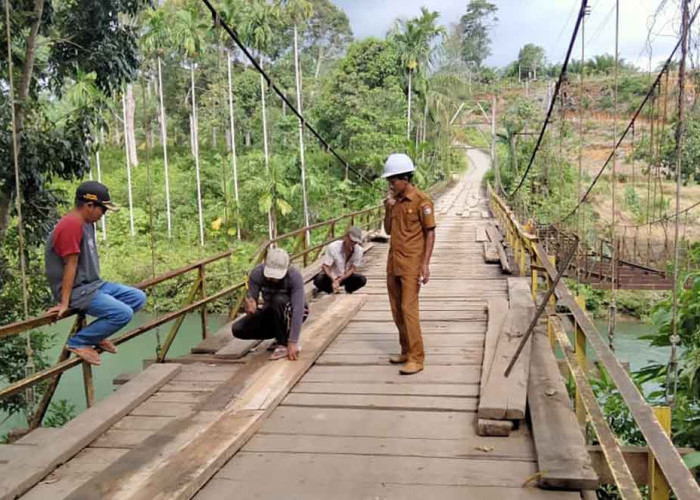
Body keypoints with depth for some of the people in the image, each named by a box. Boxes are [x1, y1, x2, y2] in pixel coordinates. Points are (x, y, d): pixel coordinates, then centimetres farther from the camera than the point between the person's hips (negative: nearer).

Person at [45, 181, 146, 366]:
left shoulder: (86, 223, 11)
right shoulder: (71, 225, -19)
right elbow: (70, 266, -22)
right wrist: (64, 303, -20)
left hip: (94, 285, 10)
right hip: (77, 291, -10)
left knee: (138, 298, 6)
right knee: (123, 313, -23)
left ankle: (96, 333, 8)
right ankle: (78, 342, -7)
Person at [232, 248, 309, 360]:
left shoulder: (294, 276, -31)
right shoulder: (257, 273, -21)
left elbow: (298, 309, -37)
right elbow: (251, 300, -19)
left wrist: (293, 342, -43)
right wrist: (249, 306, -45)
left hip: (291, 313, -4)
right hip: (270, 313, 4)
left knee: (278, 300, -36)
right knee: (238, 329, -14)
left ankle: (283, 344, -19)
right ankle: (281, 335, 3)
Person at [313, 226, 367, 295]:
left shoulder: (358, 250, -16)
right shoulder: (333, 247, -23)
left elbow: (353, 269, -13)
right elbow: (325, 267, -24)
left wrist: (339, 280, -26)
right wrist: (334, 280, -41)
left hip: (346, 276, 2)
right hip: (331, 276, -2)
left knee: (362, 280, -24)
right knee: (318, 281, -33)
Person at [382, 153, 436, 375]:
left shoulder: (421, 200, -10)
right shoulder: (395, 200, 10)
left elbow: (430, 233, -9)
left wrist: (425, 264, -15)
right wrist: (389, 208, -1)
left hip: (411, 263, -7)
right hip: (393, 262, 7)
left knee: (408, 308, -10)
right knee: (397, 310, 11)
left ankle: (416, 358, -4)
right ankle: (406, 351, 23)